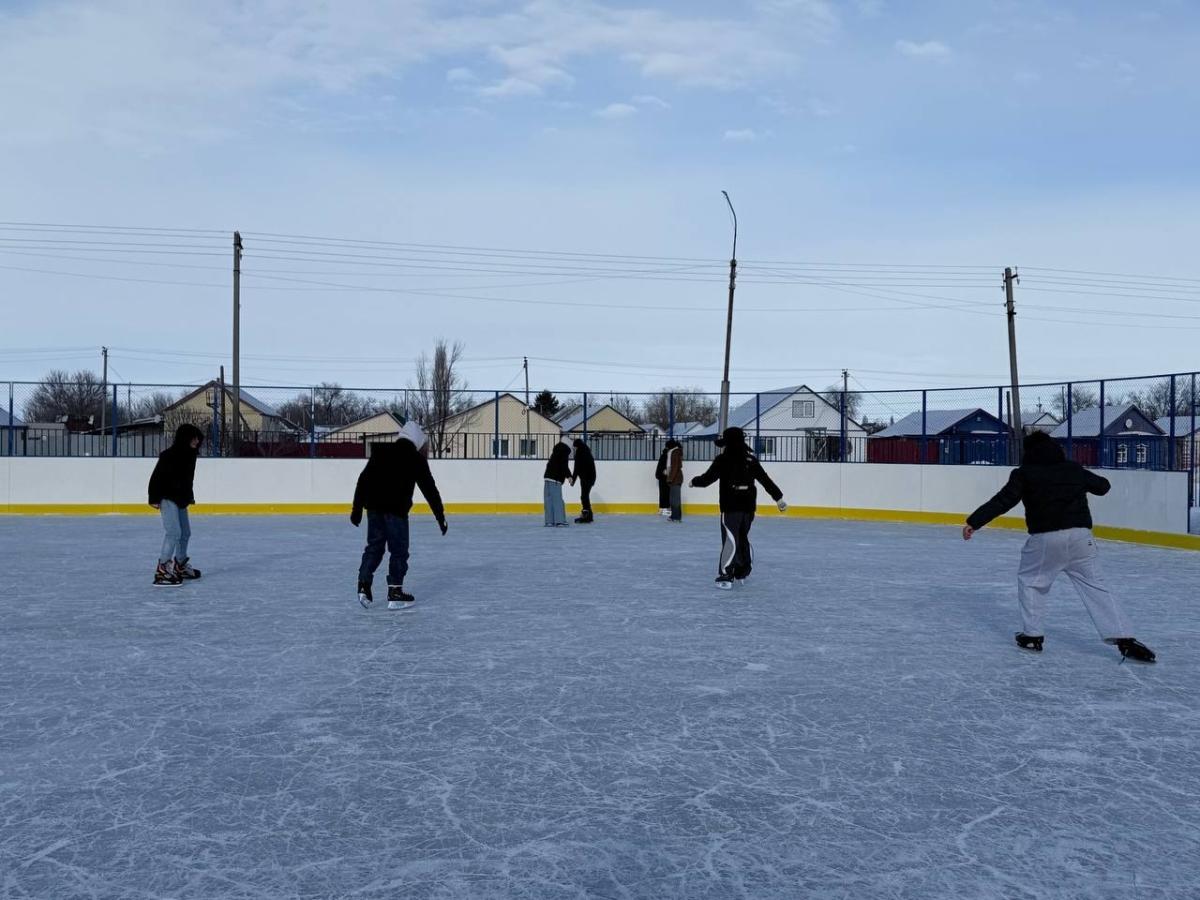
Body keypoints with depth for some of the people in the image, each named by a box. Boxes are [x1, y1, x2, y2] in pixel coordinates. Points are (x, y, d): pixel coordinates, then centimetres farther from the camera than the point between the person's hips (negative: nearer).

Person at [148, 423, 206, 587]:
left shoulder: (190, 455, 8)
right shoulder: (169, 455, -18)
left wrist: (189, 497, 20)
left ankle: (180, 566, 33)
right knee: (174, 532, -16)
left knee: (185, 533, 16)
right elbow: (156, 477, -18)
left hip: (181, 499, 9)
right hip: (168, 499, -9)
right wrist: (154, 498, -20)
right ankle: (162, 571, -14)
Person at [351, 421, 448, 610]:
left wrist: (357, 508, 12)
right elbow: (429, 489, 0)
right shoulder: (416, 459, 1)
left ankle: (364, 584, 5)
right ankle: (395, 594, 6)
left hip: (374, 506, 5)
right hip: (396, 509, -5)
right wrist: (440, 516, 4)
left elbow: (363, 480, 10)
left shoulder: (380, 452, 14)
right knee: (399, 550, 5)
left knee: (374, 546, 15)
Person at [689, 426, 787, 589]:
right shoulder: (751, 460, 7)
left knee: (730, 540, -7)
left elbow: (707, 479, -9)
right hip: (748, 507, 6)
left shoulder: (723, 460, -9)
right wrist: (779, 498, 18)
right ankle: (742, 573, 27)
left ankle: (725, 577, -11)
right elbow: (766, 480, 10)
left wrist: (694, 481, 12)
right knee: (743, 539, 18)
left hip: (731, 508, -6)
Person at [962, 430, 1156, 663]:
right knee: (1095, 586, 9)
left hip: (1045, 539, -3)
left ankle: (1032, 635, 15)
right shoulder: (1074, 469, 14)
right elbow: (1102, 486, 28)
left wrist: (973, 522, -5)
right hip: (1080, 536, 3)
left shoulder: (1025, 473, 2)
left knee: (1029, 581, 18)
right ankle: (1124, 640, 2)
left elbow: (1002, 500, -6)